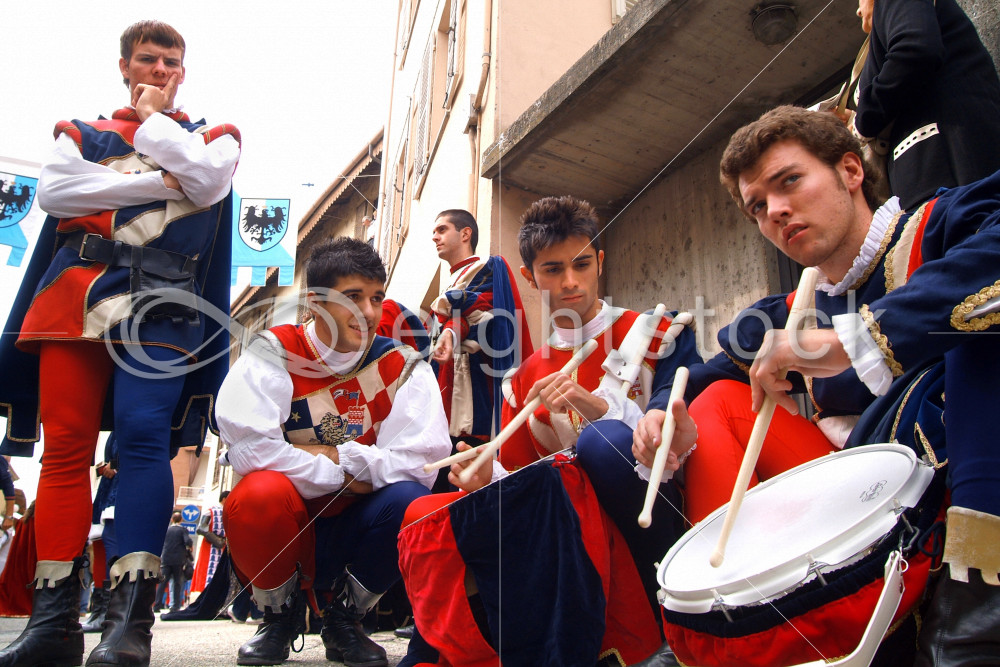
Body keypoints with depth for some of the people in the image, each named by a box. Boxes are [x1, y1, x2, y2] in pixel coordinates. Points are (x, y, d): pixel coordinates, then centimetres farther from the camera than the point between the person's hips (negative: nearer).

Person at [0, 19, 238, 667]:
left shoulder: (212, 137, 21)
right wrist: (154, 183, -3)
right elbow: (53, 189, 3)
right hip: (78, 292, 2)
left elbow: (207, 181, -4)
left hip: (163, 302, -2)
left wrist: (154, 118, 10)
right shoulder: (82, 133, 25)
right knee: (66, 445, -5)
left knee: (143, 431, -19)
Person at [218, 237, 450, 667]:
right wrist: (344, 473, -17)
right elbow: (250, 449, -23)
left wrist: (336, 455, -18)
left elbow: (424, 462, -17)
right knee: (260, 493, -33)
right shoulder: (273, 354, -7)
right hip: (283, 537, -1)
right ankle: (280, 614, 2)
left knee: (410, 498, -29)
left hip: (356, 532, 1)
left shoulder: (401, 366, -4)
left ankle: (345, 619, 1)